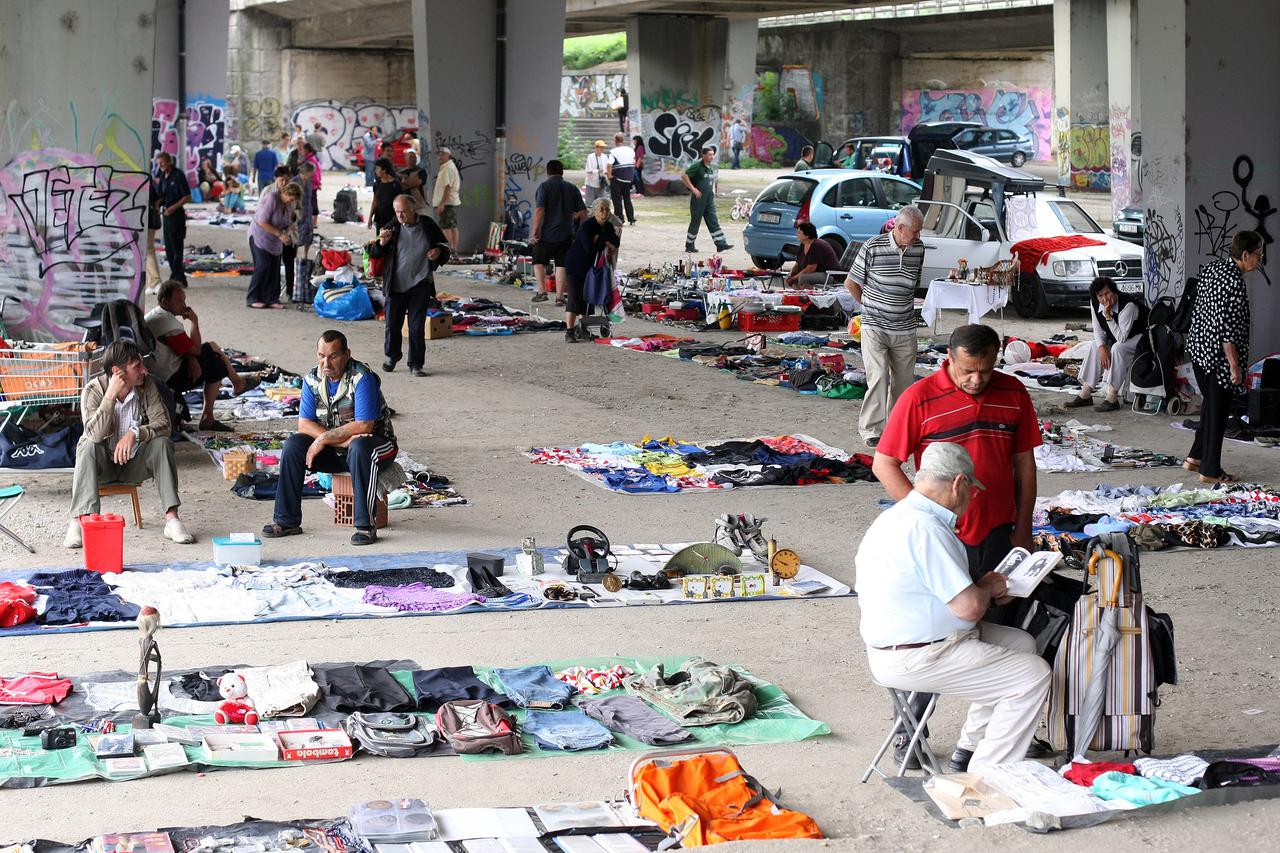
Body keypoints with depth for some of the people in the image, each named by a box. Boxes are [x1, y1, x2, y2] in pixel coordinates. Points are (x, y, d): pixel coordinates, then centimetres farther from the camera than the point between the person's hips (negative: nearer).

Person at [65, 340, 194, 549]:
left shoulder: (147, 385, -10)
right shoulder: (93, 389, -17)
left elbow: (163, 424, -16)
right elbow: (95, 435, -30)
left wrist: (135, 433, -34)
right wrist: (111, 395, -36)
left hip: (134, 462, 2)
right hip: (103, 463, -2)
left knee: (162, 444, -24)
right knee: (88, 448, -33)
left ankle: (171, 519, -29)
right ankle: (79, 522, -41)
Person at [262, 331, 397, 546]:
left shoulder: (362, 378, -20)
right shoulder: (312, 379, -2)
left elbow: (363, 426, -27)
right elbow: (304, 424, -8)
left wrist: (325, 438, -24)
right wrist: (343, 439, -21)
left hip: (375, 442, -5)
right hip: (335, 449, 5)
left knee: (359, 447, -39)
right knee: (292, 445, -16)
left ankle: (365, 526, -34)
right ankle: (287, 521, -10)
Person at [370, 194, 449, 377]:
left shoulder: (428, 225, 0)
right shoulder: (392, 228, -2)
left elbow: (444, 244, 15)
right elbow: (374, 254, 3)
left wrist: (439, 251, -7)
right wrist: (382, 243, -17)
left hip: (420, 285, 0)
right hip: (396, 285, 1)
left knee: (417, 326, 0)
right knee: (393, 323, 8)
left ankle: (416, 363, 9)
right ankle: (392, 356, 31)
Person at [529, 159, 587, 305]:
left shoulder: (544, 186, -6)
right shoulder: (572, 188, 7)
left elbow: (539, 210, -16)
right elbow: (583, 213, 5)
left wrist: (535, 231, -12)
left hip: (547, 233, -3)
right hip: (566, 235, 3)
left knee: (539, 262, 11)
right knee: (562, 265, 7)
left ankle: (542, 291, -1)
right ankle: (559, 296, 4)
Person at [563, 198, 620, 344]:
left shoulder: (608, 226, 4)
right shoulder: (587, 226, -19)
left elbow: (615, 243, -8)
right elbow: (589, 247, -29)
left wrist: (600, 239, -20)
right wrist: (605, 243, -14)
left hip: (591, 266, 7)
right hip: (575, 265, -7)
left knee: (588, 297, 3)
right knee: (574, 298, -13)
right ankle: (569, 332, -16)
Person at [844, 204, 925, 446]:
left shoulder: (918, 249, 3)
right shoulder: (873, 248, -12)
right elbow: (851, 283, 0)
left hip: (905, 329, 5)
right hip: (875, 327, -5)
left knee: (904, 380, 8)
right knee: (878, 377, -11)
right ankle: (871, 429, -4)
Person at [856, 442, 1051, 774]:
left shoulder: (896, 517, 11)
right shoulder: (926, 529, -23)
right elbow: (968, 607, -24)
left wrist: (982, 589, 9)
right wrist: (987, 588, -2)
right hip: (914, 660, -11)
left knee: (1021, 644, 20)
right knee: (1033, 675, -10)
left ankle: (968, 752, 23)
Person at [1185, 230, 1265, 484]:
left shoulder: (1212, 268, 6)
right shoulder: (1235, 282, -22)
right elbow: (1227, 329, -23)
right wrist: (1235, 366, -19)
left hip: (1197, 348, 9)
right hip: (1218, 356, -9)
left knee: (1211, 405, 22)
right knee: (1218, 411, 2)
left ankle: (1195, 458, 28)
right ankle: (1210, 470, 9)